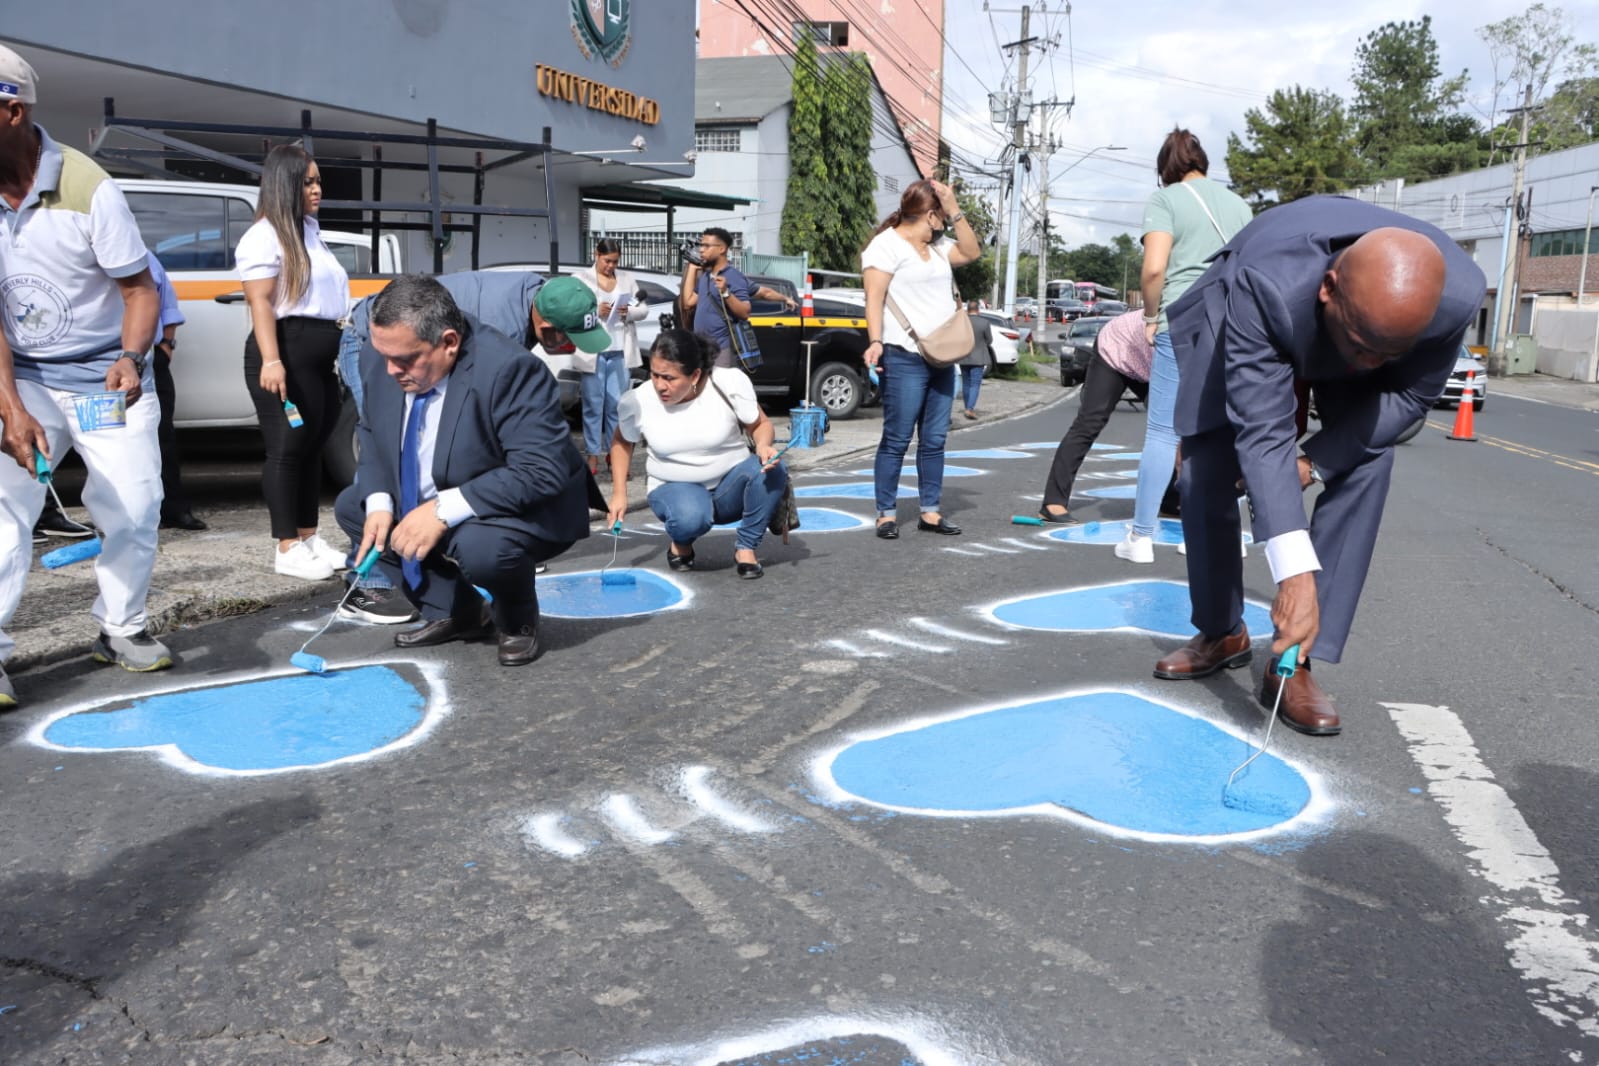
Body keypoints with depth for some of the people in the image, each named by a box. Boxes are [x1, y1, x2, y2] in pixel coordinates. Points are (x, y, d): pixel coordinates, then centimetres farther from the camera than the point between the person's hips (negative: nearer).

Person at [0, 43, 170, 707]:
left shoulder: (86, 187, -17)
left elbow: (139, 289, -11)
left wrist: (131, 359, -31)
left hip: (105, 377, -1)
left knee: (135, 506, -2)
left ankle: (121, 630, 19)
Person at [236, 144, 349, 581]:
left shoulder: (311, 233, 19)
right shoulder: (265, 235, -8)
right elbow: (260, 301, -16)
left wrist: (345, 347, 26)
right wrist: (270, 359, -25)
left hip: (320, 356, 9)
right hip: (286, 353, -9)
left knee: (313, 447, 12)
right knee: (287, 448, -6)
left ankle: (309, 537, 20)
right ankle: (287, 549, -2)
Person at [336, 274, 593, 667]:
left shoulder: (507, 369, -31)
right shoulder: (384, 370, -9)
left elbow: (541, 471, -35)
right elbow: (373, 436, 9)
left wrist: (444, 511, -36)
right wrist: (378, 502, -11)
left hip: (523, 513, -8)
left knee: (480, 547, -36)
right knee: (350, 506, 5)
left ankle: (518, 621, -1)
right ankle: (453, 611, 9)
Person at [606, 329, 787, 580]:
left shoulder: (730, 382, -17)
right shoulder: (638, 401, -13)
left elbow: (761, 424, -5)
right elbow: (622, 442, 7)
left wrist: (764, 446, -28)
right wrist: (619, 493, 0)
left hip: (730, 485, 1)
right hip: (675, 488, -1)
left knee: (771, 471, -32)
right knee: (690, 517, -38)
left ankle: (746, 548, -11)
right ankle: (681, 544, 2)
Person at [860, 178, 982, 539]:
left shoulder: (936, 246, 18)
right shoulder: (887, 244, -5)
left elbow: (970, 252, 15)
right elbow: (874, 298, -12)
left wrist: (955, 210, 6)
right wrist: (875, 341, -25)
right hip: (904, 359, -8)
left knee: (934, 440, 8)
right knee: (897, 440, -5)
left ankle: (930, 512, 13)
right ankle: (887, 514, 2)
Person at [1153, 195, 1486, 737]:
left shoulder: (1458, 294, -36)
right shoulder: (1263, 286, -46)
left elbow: (1412, 394, -17)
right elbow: (1261, 433, -45)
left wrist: (1312, 462, -27)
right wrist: (1296, 576, -50)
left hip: (1351, 321, 2)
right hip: (1249, 309, -1)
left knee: (1366, 468, -16)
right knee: (1204, 473, -6)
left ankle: (1294, 665, -10)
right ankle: (1221, 633, 17)